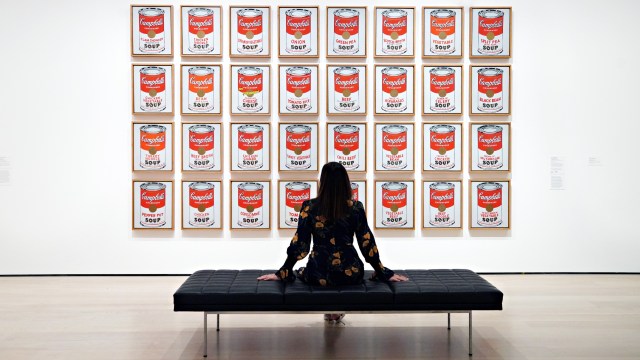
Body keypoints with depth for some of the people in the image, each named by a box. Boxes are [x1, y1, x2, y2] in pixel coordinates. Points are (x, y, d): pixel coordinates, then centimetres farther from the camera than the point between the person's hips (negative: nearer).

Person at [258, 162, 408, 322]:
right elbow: (367, 244, -2)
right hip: (351, 274, 0)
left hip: (318, 275, 0)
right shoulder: (356, 208, -6)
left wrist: (283, 273, 8)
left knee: (301, 272, 36)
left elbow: (299, 244, -4)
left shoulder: (309, 207, -7)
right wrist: (384, 273, 10)